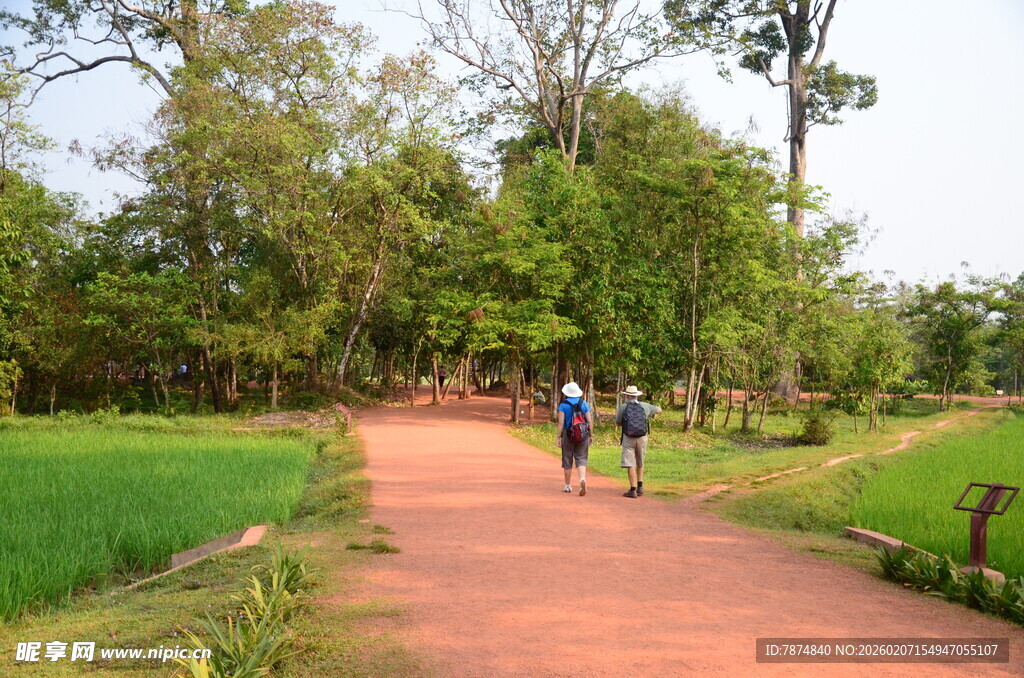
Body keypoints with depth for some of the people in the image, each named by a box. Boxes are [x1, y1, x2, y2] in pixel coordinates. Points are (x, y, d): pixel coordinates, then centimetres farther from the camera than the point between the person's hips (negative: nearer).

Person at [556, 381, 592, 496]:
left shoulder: (563, 405, -5)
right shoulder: (584, 404, 3)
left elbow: (561, 423, -9)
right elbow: (589, 421, 2)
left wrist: (558, 437, -5)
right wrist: (590, 436, 10)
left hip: (568, 435, -2)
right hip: (583, 435, 2)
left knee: (567, 460, 10)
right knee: (581, 459, 4)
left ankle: (568, 486, 18)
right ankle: (582, 479, -23)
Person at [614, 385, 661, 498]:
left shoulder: (623, 407, -3)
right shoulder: (645, 406, 4)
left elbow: (617, 424, 7)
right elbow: (659, 409, 22)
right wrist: (653, 413, 44)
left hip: (628, 439, -3)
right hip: (642, 438, 3)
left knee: (630, 464, -1)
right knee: (640, 463, 21)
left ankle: (633, 490, -5)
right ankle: (640, 486, 16)